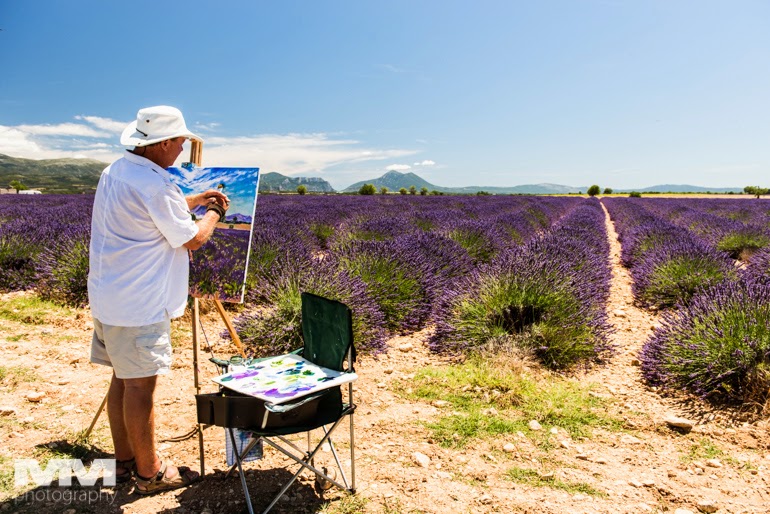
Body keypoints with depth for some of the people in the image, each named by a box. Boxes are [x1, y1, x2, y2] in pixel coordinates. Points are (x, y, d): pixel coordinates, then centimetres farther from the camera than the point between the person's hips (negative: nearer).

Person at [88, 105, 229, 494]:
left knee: (123, 379, 16)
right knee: (140, 385, 0)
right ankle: (149, 473, 13)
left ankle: (124, 461, 28)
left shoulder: (114, 172, 10)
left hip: (109, 297, 10)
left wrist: (194, 201, 19)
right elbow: (192, 239, -11)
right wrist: (214, 212, 6)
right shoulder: (153, 184, -19)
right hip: (139, 305, -10)